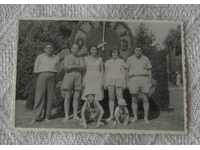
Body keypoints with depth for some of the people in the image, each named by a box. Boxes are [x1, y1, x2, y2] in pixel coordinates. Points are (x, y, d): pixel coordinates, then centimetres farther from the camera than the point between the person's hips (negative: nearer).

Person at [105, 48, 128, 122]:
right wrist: (105, 83, 5)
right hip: (110, 81, 3)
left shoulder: (122, 62, 2)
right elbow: (106, 73, 11)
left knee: (120, 98, -6)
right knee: (111, 98, 1)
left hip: (119, 81, -3)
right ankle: (111, 115, 5)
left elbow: (124, 73, 0)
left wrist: (124, 84, -7)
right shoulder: (108, 62, 11)